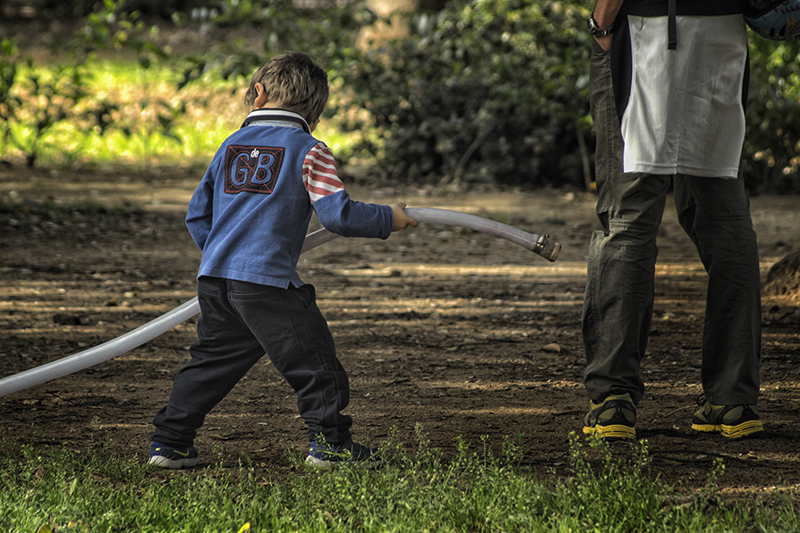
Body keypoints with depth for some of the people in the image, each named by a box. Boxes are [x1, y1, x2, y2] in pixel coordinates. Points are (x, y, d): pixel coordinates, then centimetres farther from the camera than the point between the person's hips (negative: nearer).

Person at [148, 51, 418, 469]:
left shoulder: (231, 145, 15)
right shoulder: (309, 151, -2)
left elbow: (197, 215, 19)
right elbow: (337, 215, -8)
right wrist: (389, 219, 7)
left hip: (215, 277, 6)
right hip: (267, 279, -6)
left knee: (211, 361, 16)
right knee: (313, 359, 3)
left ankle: (169, 442, 16)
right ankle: (329, 442, 2)